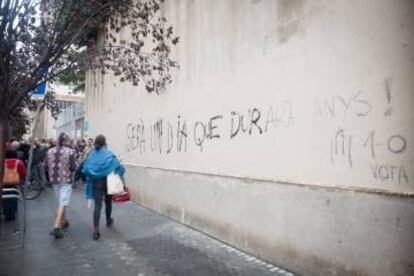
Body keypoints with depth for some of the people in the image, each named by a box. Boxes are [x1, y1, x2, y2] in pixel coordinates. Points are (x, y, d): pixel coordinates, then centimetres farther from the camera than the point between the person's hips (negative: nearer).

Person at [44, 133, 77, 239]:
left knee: (60, 201, 20)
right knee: (63, 203, -4)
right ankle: (56, 227, -13)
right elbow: (73, 168, -12)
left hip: (54, 180, 5)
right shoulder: (70, 152, -13)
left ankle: (63, 221, 34)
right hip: (66, 180, -5)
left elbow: (45, 166, 6)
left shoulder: (49, 151, 1)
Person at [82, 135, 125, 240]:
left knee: (97, 205, -2)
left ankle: (96, 229, -15)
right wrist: (119, 172, 2)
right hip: (108, 181, -1)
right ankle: (108, 220, 41)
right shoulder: (109, 154, -8)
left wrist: (91, 175, 9)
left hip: (96, 182, 1)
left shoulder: (91, 154, 0)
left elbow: (85, 169, -7)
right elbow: (118, 166, -17)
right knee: (108, 202, 21)